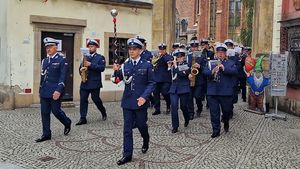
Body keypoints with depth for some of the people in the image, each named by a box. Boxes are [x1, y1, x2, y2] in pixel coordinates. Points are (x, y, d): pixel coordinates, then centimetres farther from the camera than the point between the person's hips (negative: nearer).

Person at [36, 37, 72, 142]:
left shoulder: (62, 60, -6)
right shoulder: (44, 60, 14)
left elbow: (63, 77, -13)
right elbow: (42, 76, 19)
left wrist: (58, 90, -22)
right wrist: (40, 90, 18)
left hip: (55, 91, -6)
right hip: (44, 92, 6)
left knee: (56, 111, -1)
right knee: (44, 113, 5)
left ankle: (67, 123, 28)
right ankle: (46, 134, 13)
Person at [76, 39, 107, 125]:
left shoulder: (100, 57, 2)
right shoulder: (85, 57, 15)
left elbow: (102, 68, -12)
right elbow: (81, 67, 17)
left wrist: (90, 65, -21)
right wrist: (81, 69, -7)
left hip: (95, 83, -4)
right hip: (84, 83, 4)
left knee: (96, 99, 2)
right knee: (83, 100, -2)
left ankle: (103, 112, 27)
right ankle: (83, 118, 2)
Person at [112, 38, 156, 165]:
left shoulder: (147, 65, -3)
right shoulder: (125, 65, 5)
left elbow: (151, 83, -3)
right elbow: (116, 80, 0)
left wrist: (144, 97, -16)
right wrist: (116, 71, -20)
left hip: (141, 101, -2)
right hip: (127, 101, 2)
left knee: (141, 125, 10)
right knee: (127, 128, 3)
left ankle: (145, 141, 41)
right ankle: (127, 155, 8)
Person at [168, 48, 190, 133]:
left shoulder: (187, 65, -2)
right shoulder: (174, 64, 8)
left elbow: (182, 74, -18)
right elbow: (172, 75, 4)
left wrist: (175, 66, -17)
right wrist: (170, 67, -9)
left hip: (183, 88, -2)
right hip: (174, 88, 2)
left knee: (183, 106, 6)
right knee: (173, 106, -10)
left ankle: (187, 119, 39)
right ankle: (175, 126, -2)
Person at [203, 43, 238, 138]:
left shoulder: (230, 63, 6)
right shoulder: (210, 63, 10)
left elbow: (235, 71, -12)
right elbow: (205, 72, -4)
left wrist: (224, 68, -23)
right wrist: (212, 71, -23)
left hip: (226, 92, -1)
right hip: (212, 92, 1)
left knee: (226, 111, 11)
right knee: (214, 112, 2)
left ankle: (226, 123, 42)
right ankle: (216, 131, 12)